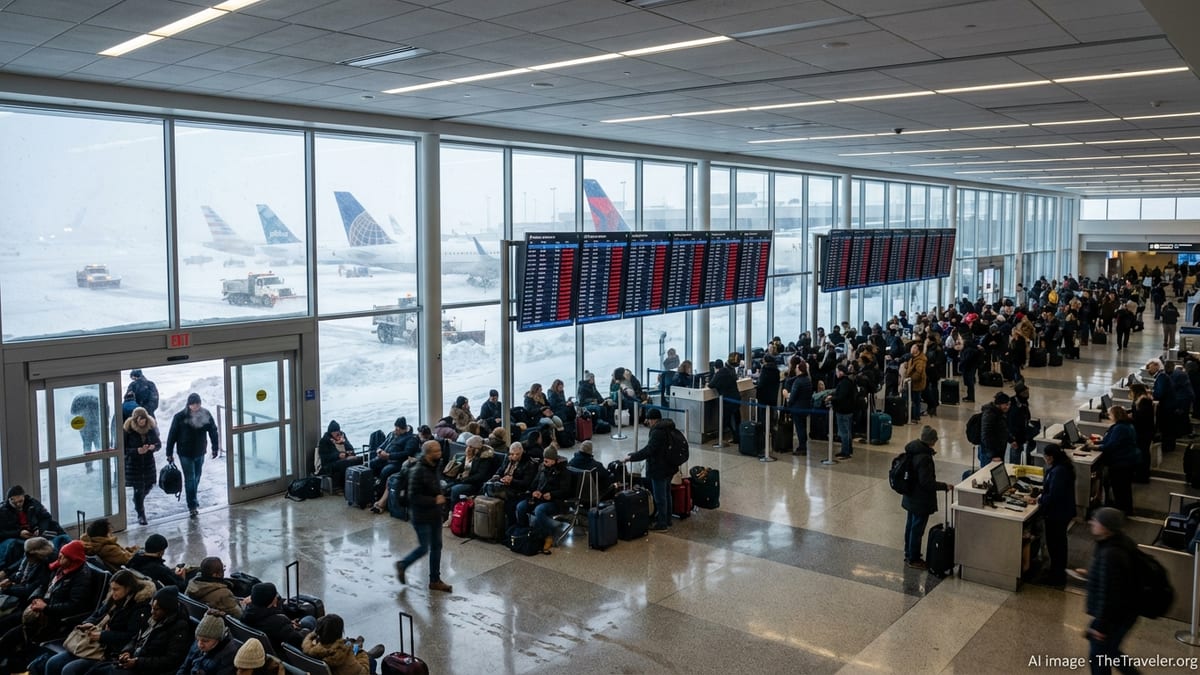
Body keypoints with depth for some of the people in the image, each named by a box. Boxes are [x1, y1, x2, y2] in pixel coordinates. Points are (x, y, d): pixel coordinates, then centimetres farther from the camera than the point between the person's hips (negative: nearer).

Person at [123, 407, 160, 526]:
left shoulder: (151, 427, -4)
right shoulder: (128, 430, -14)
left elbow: (159, 443, 3)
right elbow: (124, 449, -11)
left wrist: (153, 447, -20)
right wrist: (137, 451, -26)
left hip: (148, 463, 4)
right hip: (134, 464, -4)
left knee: (148, 486, 14)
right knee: (138, 489, 0)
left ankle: (138, 501, 47)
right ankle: (141, 515, 16)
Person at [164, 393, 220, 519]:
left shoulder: (206, 415, -8)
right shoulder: (180, 417, -15)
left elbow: (213, 431, 2)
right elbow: (172, 435, -9)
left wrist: (215, 448, 4)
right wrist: (169, 453, -7)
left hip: (200, 452, 3)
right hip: (185, 453, -3)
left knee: (196, 477, 17)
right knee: (190, 479, -3)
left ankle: (193, 500, 36)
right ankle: (192, 506, 2)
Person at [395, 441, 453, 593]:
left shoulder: (433, 467, 3)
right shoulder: (418, 472, -23)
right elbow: (414, 496, -24)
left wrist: (440, 497, 5)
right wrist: (434, 501, -24)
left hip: (435, 514, 8)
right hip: (422, 516, -8)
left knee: (436, 546, 12)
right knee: (424, 548, 2)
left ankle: (435, 580, 22)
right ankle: (402, 564, 29)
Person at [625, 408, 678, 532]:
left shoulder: (657, 432, -24)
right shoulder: (668, 428, 7)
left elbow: (648, 451, -30)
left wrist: (631, 457, -23)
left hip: (659, 470, -10)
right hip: (669, 467, 10)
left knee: (660, 498, 1)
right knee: (666, 494, 21)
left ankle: (661, 524, 10)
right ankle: (667, 519, 33)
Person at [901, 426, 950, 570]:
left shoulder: (911, 449, -1)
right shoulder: (924, 457, -29)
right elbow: (927, 482, -27)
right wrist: (944, 486, -16)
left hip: (911, 497, 9)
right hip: (921, 500, -9)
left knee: (910, 525, 21)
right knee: (917, 529, 4)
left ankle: (909, 554, 36)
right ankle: (914, 559, 16)